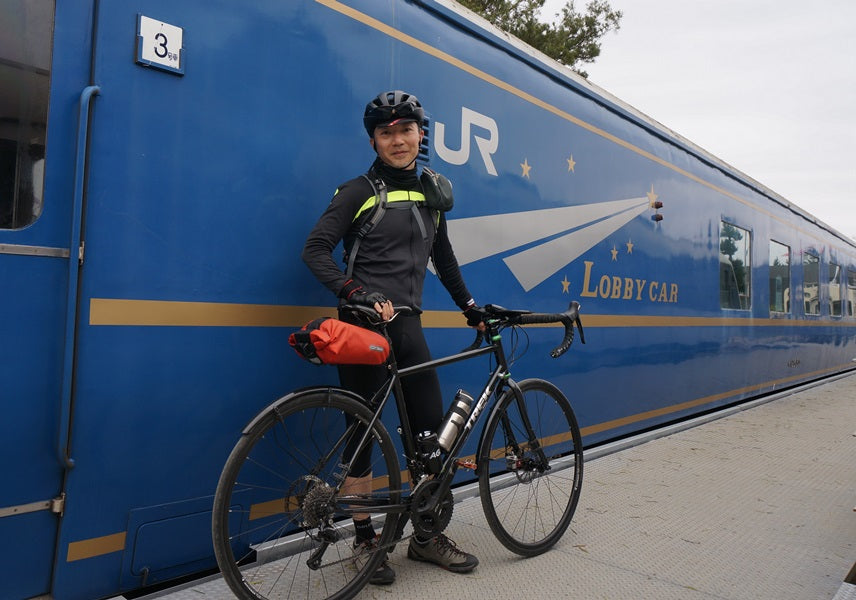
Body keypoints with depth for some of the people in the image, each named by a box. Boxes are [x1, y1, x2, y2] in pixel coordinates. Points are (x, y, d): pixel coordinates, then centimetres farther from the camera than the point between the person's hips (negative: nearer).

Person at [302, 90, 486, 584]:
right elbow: (316, 250, -10)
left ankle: (427, 536, 22)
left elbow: (444, 259, 25)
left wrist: (472, 309, 25)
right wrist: (358, 293, -23)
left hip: (407, 324, 5)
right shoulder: (360, 192, -2)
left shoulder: (431, 195, 15)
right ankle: (365, 539, 19)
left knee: (432, 431, 4)